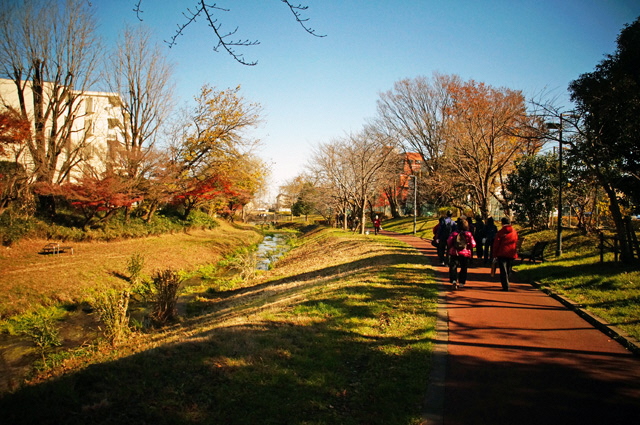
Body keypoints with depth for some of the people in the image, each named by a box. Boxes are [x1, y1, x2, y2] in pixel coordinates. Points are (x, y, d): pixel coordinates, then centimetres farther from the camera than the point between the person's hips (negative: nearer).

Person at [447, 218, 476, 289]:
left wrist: (450, 248, 12)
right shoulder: (469, 234, -5)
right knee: (464, 269, 14)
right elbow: (473, 244, -7)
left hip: (454, 253, 0)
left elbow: (449, 242, -6)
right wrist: (468, 246, 13)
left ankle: (454, 280, -15)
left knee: (453, 267, 5)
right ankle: (461, 283, 17)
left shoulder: (454, 233, -4)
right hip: (465, 254, 0)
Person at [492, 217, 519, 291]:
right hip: (511, 254, 4)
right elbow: (516, 244, 14)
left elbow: (496, 244, -7)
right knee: (508, 270, 17)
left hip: (502, 254, -4)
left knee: (503, 271, -4)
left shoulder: (500, 232, -6)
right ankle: (505, 284, 26)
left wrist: (495, 254, -1)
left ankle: (506, 286, -13)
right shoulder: (515, 232, 7)